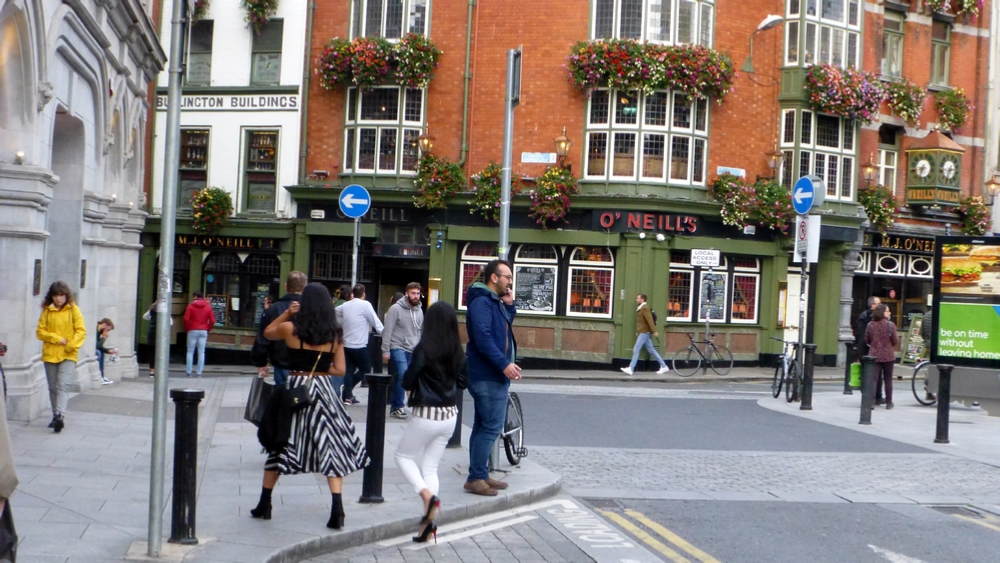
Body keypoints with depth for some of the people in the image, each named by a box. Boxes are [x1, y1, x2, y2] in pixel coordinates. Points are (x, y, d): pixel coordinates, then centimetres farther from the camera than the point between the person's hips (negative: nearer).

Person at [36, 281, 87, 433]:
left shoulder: (73, 310, 1)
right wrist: (56, 338, -12)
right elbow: (40, 331, 3)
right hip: (50, 354, 3)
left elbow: (81, 331, -3)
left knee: (63, 386, -15)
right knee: (53, 388, 9)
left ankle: (60, 416, -25)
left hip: (68, 355, -3)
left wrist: (71, 345, -16)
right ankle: (56, 416, 18)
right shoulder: (47, 311, 6)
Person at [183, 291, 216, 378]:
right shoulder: (208, 306, 5)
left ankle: (188, 372, 2)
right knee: (201, 352, 3)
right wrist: (207, 329, 11)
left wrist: (187, 328, 4)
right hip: (204, 331, 2)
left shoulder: (191, 305, -2)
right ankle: (199, 372, 0)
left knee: (190, 352, 4)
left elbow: (186, 319, -10)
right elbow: (212, 320, 0)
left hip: (193, 331, -2)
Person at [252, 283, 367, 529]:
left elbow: (267, 332, 14)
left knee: (280, 445, 13)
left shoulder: (290, 328, -6)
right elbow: (339, 369, 3)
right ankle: (337, 511, -6)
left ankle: (264, 505, 22)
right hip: (323, 392, 1)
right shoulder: (335, 334, 0)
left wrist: (286, 313, 6)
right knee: (331, 447, 4)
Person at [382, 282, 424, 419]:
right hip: (398, 347, -5)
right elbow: (387, 331, -8)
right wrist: (385, 351, -11)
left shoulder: (419, 311, 9)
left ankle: (395, 407, 15)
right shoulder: (396, 309, -8)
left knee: (399, 377, 8)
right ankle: (398, 406, -7)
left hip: (412, 350, 5)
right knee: (403, 374, -18)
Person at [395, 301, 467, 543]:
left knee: (403, 456, 14)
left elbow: (407, 382, -14)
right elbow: (463, 381, 10)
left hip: (427, 414, -6)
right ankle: (429, 520, 8)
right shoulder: (457, 351, 0)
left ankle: (427, 495, -9)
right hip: (450, 415, 6)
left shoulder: (423, 349, -16)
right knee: (430, 466, 14)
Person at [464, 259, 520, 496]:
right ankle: (476, 478, -6)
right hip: (488, 376, -11)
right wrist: (504, 364, -27)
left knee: (483, 426, 14)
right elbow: (482, 337, -25)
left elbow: (505, 327, 23)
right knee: (491, 426, -10)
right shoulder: (481, 302, -15)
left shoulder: (495, 302, 17)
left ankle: (479, 476, 21)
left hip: (493, 375, 11)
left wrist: (509, 306, 9)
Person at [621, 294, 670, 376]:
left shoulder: (645, 308, -13)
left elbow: (650, 320, -20)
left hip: (644, 333, -10)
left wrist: (654, 331, -24)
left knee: (636, 350, -9)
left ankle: (631, 369, -9)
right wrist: (637, 331, 19)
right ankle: (663, 366, 13)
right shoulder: (640, 308, 17)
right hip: (642, 332, 10)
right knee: (651, 350, 10)